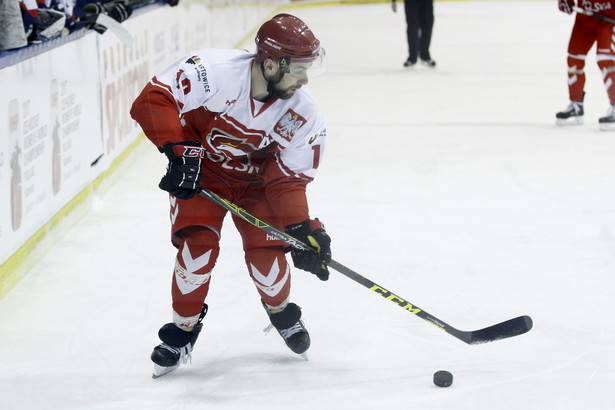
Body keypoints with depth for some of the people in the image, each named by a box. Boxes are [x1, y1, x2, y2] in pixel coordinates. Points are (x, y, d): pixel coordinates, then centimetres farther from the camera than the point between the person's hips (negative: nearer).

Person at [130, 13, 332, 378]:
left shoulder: (305, 115, -22)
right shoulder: (214, 71, -34)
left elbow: (288, 179, -15)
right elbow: (154, 100, -34)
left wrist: (301, 229, -26)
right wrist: (181, 151, -40)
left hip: (257, 177, 2)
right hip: (200, 169, -2)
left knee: (266, 252, -9)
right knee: (199, 244, -18)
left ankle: (281, 311, 25)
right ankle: (184, 328, 6)